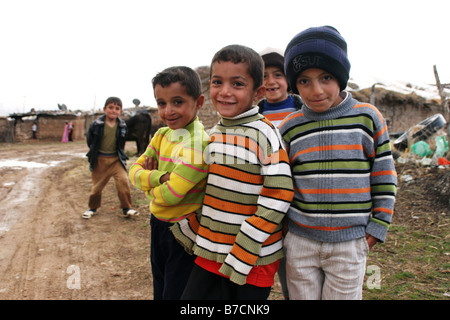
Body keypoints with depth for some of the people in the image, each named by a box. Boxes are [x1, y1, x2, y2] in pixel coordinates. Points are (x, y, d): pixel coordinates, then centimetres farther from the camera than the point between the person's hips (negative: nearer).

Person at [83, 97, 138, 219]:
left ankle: (126, 208, 0)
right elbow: (89, 141, 6)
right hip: (100, 160, -1)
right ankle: (92, 208, 32)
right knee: (97, 185, 9)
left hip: (116, 159, 1)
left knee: (123, 181, -14)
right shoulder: (96, 124, -10)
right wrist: (94, 153, 10)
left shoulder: (122, 125, -2)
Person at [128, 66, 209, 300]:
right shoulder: (162, 135, 0)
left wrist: (147, 182, -8)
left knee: (175, 293, 11)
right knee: (160, 290, 26)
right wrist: (159, 178, -21)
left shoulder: (199, 144, -25)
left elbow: (169, 195, -28)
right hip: (158, 224, 8)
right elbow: (135, 171, -1)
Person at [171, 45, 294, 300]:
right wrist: (191, 229, 9)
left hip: (254, 260, -5)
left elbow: (278, 197, -18)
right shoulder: (213, 135, 6)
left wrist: (244, 253, -18)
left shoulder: (264, 134, -14)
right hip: (210, 254, 6)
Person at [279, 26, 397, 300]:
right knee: (301, 296, 14)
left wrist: (377, 228, 0)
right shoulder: (290, 128, 0)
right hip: (299, 242, 2)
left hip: (350, 243, -1)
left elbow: (384, 178, 2)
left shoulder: (368, 118, -4)